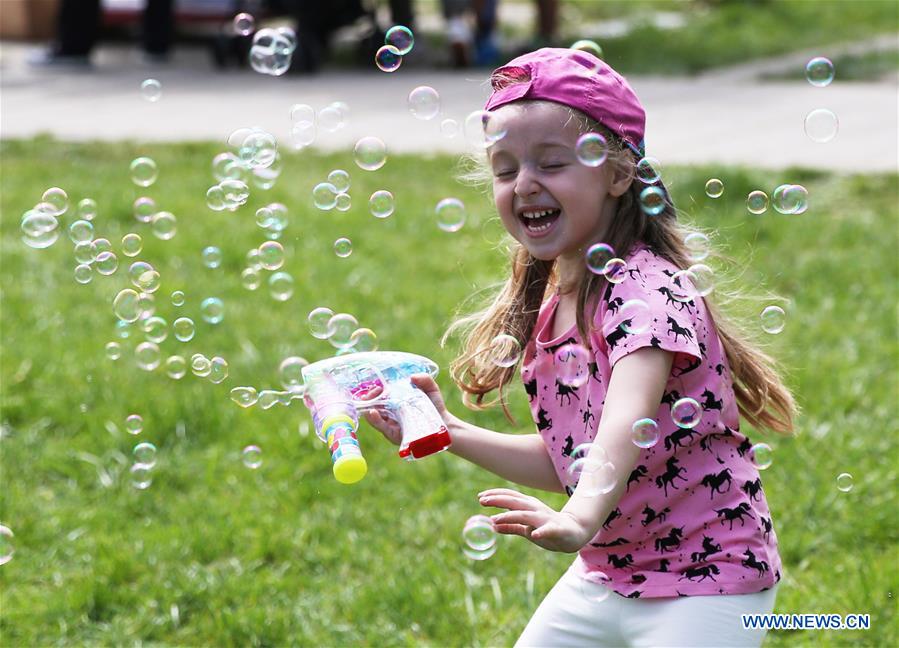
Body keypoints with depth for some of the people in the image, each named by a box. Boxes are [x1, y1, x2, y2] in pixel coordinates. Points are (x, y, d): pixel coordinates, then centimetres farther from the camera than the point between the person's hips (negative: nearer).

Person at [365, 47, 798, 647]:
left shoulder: (646, 292, -20)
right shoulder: (548, 306, 6)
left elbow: (625, 426, -39)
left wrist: (580, 519, -56)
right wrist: (448, 431, 6)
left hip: (705, 584, -8)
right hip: (605, 577, 8)